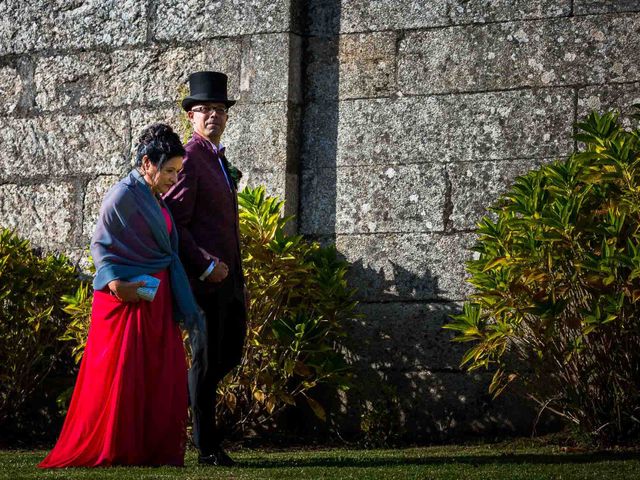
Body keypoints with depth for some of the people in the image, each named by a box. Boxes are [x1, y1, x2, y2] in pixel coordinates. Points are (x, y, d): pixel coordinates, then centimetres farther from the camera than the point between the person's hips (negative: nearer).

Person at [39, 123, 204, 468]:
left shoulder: (154, 199, 15)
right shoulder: (123, 195, -10)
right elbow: (101, 245, -12)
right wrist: (116, 283, -24)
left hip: (157, 297, 9)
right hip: (128, 297, -9)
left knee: (163, 376, 6)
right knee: (122, 375, -6)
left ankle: (154, 449, 10)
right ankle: (111, 451, 0)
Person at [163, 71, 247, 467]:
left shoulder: (219, 159, 19)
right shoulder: (190, 159, -10)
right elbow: (174, 223, -16)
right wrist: (206, 266, -19)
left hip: (228, 276, 9)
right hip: (207, 280, -9)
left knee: (232, 352, 13)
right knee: (208, 359, -3)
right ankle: (208, 448, 4)